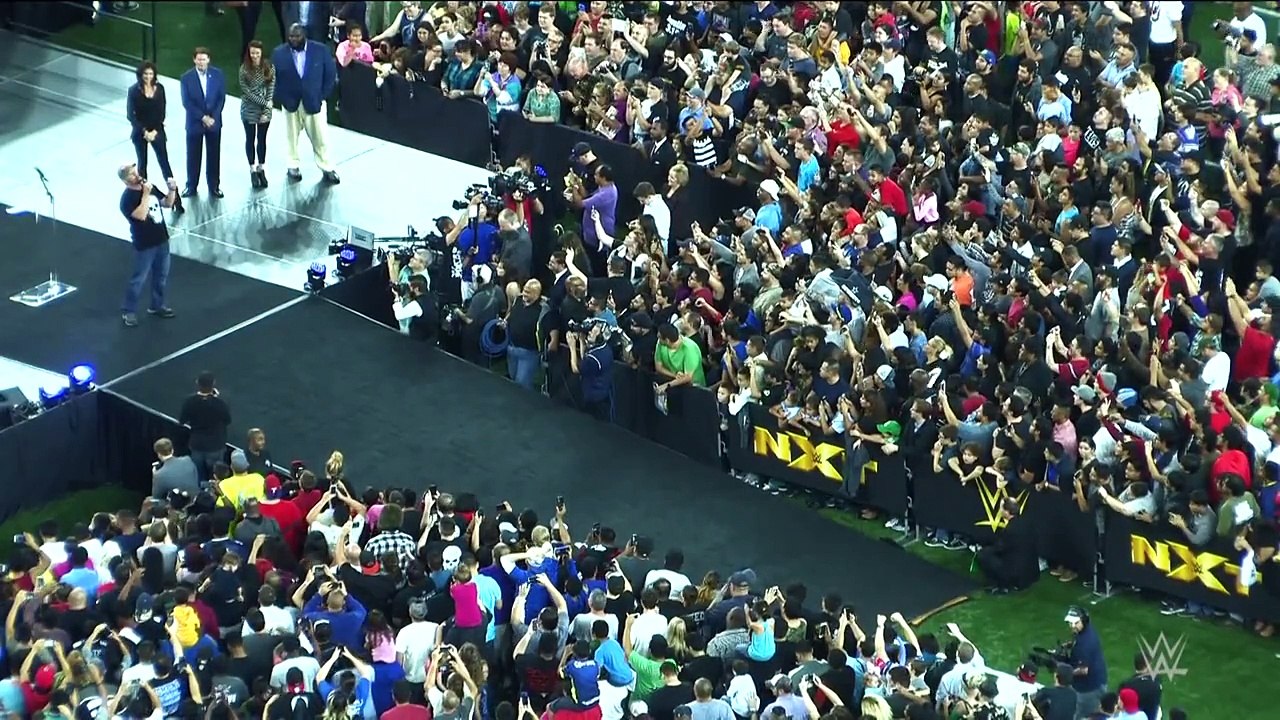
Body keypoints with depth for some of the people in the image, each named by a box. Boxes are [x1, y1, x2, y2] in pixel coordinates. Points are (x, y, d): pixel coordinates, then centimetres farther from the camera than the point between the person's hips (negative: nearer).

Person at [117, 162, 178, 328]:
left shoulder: (150, 187, 2)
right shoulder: (127, 198, -19)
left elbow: (167, 203, 12)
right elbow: (141, 215, -33)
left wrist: (172, 190, -7)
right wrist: (145, 194, -31)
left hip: (161, 239, 7)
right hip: (145, 245, -7)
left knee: (161, 275, 18)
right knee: (138, 279, 1)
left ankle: (157, 305, 34)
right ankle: (128, 311, 13)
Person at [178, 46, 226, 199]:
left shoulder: (218, 74, -4)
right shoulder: (186, 78, -9)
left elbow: (221, 98, -2)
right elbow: (187, 102, -10)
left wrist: (213, 117, -12)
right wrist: (203, 117, -16)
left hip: (214, 122, 1)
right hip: (194, 123, -1)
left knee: (214, 155, 8)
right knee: (193, 156, 6)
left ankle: (214, 186, 19)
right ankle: (191, 186, 17)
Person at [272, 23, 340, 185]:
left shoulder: (320, 51, -9)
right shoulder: (279, 53, -7)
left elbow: (331, 74, -2)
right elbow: (273, 77, 0)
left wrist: (322, 96, -7)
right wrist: (281, 98, -7)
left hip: (314, 102, -1)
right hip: (290, 103, 1)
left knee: (320, 137, 5)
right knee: (291, 136, 13)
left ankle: (327, 168, 16)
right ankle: (293, 167, 27)